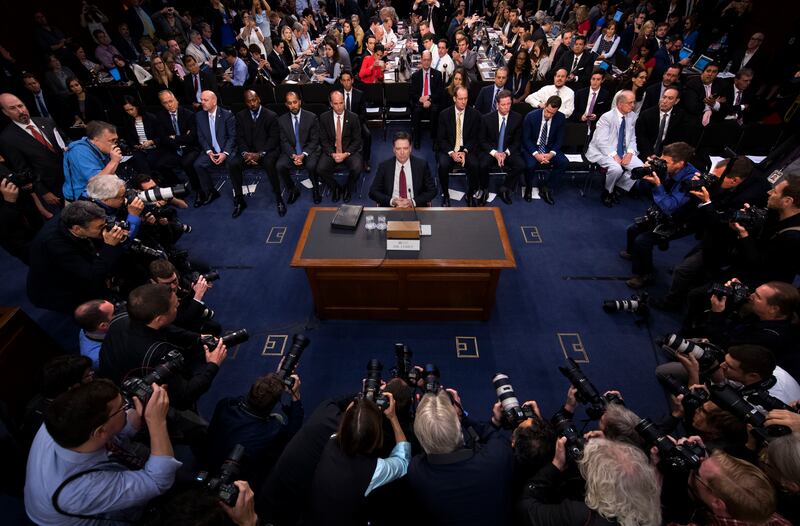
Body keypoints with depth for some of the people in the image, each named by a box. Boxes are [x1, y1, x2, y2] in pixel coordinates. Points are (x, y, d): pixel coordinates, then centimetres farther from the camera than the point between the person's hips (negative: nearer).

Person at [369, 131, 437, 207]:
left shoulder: (421, 165, 1)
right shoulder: (384, 166, 2)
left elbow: (432, 191, 2)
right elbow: (373, 192, 2)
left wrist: (412, 202, -13)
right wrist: (392, 201, -14)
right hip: (390, 210, 0)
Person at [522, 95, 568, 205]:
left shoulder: (561, 118, -6)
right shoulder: (531, 116, -14)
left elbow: (559, 139, -1)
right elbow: (526, 138, -11)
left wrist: (551, 154, -20)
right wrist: (536, 154, -24)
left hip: (549, 148, 3)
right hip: (532, 147, -3)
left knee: (564, 162, -21)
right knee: (531, 165, -34)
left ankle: (545, 188, -4)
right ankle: (528, 188, -2)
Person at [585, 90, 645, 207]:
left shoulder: (632, 116, 5)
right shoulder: (606, 117, -13)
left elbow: (632, 138, 12)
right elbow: (602, 142, -19)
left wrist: (630, 153, -7)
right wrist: (614, 155, -24)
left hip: (623, 152, 6)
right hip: (604, 152, -6)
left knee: (640, 168, -15)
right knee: (616, 169, -32)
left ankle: (617, 187, 6)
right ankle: (607, 192, -3)